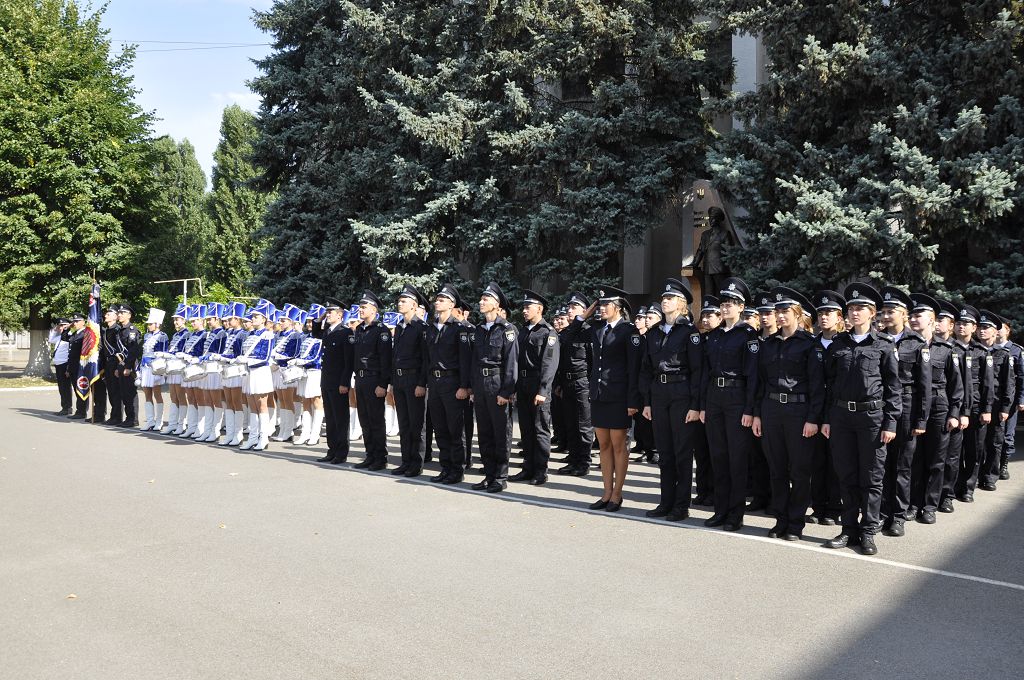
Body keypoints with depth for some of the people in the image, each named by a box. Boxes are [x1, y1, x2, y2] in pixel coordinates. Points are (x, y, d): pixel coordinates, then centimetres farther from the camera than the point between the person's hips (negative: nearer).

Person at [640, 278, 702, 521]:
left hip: (682, 395, -5)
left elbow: (697, 369, -9)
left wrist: (695, 405, -13)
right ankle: (667, 501, 19)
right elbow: (646, 368, 12)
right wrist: (646, 401, 8)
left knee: (682, 452, 1)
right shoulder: (654, 332, 11)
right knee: (664, 452, 10)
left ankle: (682, 505, 9)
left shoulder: (690, 332, -5)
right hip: (658, 395, 6)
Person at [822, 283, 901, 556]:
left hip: (872, 415, -3)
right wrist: (826, 419, 6)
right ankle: (849, 529, 17)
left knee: (871, 477, 3)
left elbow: (893, 387, -1)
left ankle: (868, 532, 11)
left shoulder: (884, 346, 1)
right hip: (841, 415, 3)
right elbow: (828, 383, 11)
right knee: (847, 476, 8)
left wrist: (890, 423, -7)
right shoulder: (837, 345, 9)